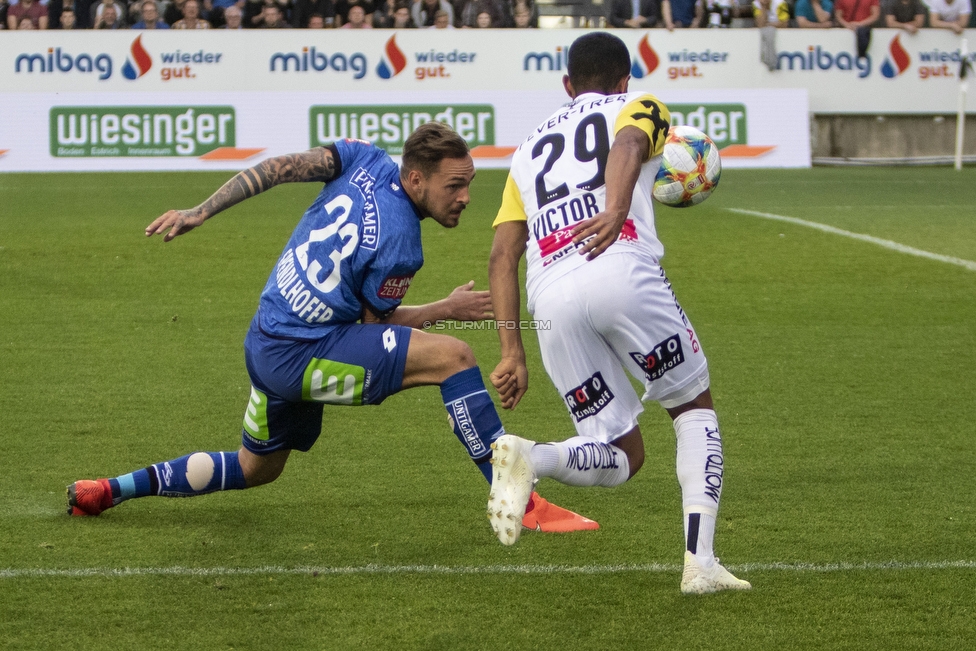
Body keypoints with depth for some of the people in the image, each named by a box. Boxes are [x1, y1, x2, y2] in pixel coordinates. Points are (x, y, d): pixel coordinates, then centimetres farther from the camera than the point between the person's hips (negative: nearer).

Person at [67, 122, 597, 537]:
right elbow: (374, 323, -5)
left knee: (255, 469, 29)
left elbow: (278, 168, -7)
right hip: (302, 355, -9)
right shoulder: (399, 244, -19)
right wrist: (447, 309, 5)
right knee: (452, 356, -18)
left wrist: (199, 212, -3)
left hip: (264, 346, 9)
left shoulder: (366, 160, -2)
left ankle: (113, 490, 29)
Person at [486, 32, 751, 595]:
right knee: (694, 407, 17)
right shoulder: (639, 107, 20)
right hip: (619, 269, -4)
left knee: (620, 458, 12)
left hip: (550, 297, 4)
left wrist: (513, 351, 18)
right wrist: (616, 211, -26)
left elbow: (503, 257, 21)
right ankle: (700, 563, 3)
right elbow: (626, 145, -7)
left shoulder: (530, 149, 33)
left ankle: (526, 458, -18)